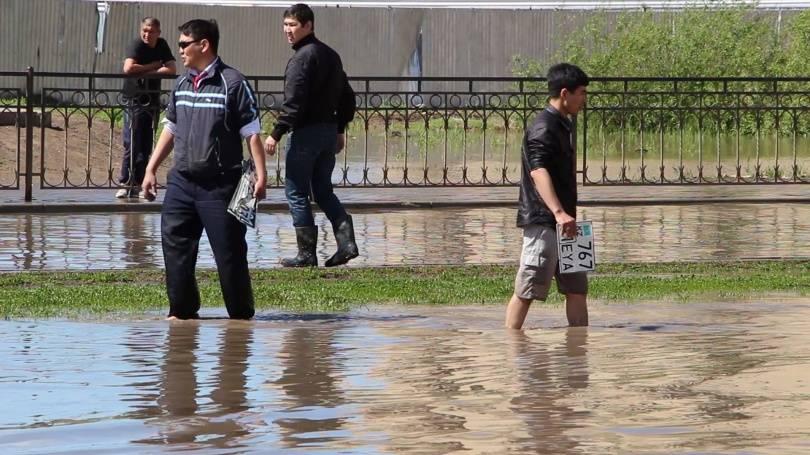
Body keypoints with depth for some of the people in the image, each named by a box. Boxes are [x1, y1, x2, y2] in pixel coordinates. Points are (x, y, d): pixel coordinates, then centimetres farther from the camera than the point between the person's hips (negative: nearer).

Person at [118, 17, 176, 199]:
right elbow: (128, 68, -28)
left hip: (152, 100, 5)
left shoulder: (162, 45, 5)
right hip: (134, 100, -5)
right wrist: (153, 66, -15)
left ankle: (137, 185, 9)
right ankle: (125, 184, -3)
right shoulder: (136, 46, -11)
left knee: (146, 145, 5)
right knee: (131, 144, -7)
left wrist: (144, 72, -13)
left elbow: (172, 70, -4)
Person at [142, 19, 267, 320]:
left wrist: (260, 174, -13)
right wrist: (151, 169, 19)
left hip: (220, 184, -6)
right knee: (175, 244, 2)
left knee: (229, 250, -2)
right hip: (181, 181, 6)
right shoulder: (182, 84, 12)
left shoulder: (232, 83, -7)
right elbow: (171, 129, 21)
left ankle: (241, 313, 8)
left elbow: (251, 131, -8)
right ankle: (182, 309, 11)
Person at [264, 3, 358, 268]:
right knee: (324, 191, 15)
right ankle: (347, 243, 2)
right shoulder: (330, 55, 14)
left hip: (306, 132, -9)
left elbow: (294, 102, -21)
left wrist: (276, 134, -18)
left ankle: (306, 254, 0)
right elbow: (347, 97, 20)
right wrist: (340, 129, 24)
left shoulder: (303, 57, -14)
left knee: (297, 193, 0)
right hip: (330, 131, 9)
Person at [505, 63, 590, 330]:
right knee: (527, 291, -7)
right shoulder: (543, 127, -14)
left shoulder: (561, 125, 19)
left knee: (577, 288, 10)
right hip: (543, 221, -10)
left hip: (561, 223, 10)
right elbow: (538, 171, -29)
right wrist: (559, 212, -41)